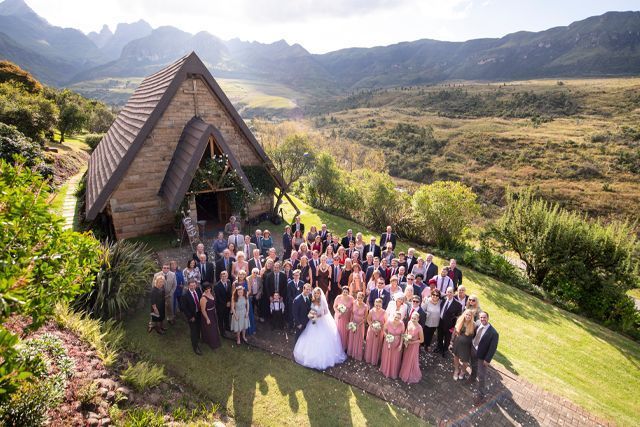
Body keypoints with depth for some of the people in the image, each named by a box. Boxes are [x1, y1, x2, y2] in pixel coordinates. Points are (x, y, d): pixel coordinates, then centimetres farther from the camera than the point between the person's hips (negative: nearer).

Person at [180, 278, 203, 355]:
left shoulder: (198, 290, -10)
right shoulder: (185, 295, -25)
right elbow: (183, 308, -19)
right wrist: (190, 317, -15)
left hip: (199, 313, 5)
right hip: (192, 316, -5)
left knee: (198, 329, 23)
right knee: (193, 331, 6)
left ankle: (197, 340, 49)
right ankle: (195, 347, 22)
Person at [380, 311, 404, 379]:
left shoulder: (402, 324, -24)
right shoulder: (388, 322, -23)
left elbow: (402, 335, -9)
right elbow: (384, 330, -5)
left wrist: (401, 345, -10)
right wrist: (386, 336, -22)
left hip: (397, 343, -1)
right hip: (388, 342, 1)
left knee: (395, 358, 17)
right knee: (387, 356, 22)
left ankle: (393, 373, 43)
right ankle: (385, 370, 50)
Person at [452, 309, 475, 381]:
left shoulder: (473, 325, -18)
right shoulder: (459, 321, -10)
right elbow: (455, 331, 1)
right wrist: (452, 341, 5)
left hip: (466, 345, -2)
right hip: (457, 343, 3)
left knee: (464, 361, 8)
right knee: (456, 357, 19)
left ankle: (463, 371, 42)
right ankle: (456, 370, 45)